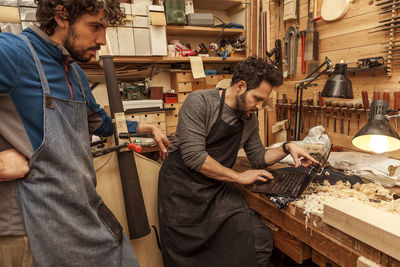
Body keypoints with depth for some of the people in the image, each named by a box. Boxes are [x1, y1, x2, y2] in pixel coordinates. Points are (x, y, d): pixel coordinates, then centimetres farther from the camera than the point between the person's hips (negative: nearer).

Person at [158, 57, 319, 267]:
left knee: (259, 243, -8)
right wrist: (239, 177, -13)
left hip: (218, 189, 5)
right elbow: (193, 156, -22)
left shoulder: (249, 119, 6)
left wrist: (287, 148, -3)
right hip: (182, 187, -5)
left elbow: (258, 157, 16)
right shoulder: (200, 102, -15)